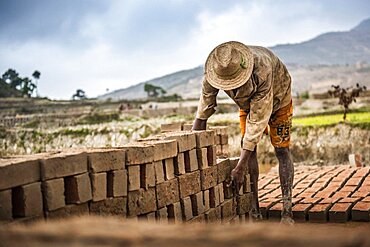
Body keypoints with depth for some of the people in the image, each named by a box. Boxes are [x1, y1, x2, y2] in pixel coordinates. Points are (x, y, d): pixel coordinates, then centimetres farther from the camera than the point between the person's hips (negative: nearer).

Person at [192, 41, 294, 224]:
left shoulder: (262, 72, -46)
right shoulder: (213, 71, -34)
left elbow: (257, 121, -42)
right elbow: (203, 113, -24)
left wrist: (240, 167, -40)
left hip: (276, 97, -4)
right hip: (247, 101, 4)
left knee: (281, 150, -9)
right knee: (249, 150, -6)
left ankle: (287, 212, -9)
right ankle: (254, 210, -2)